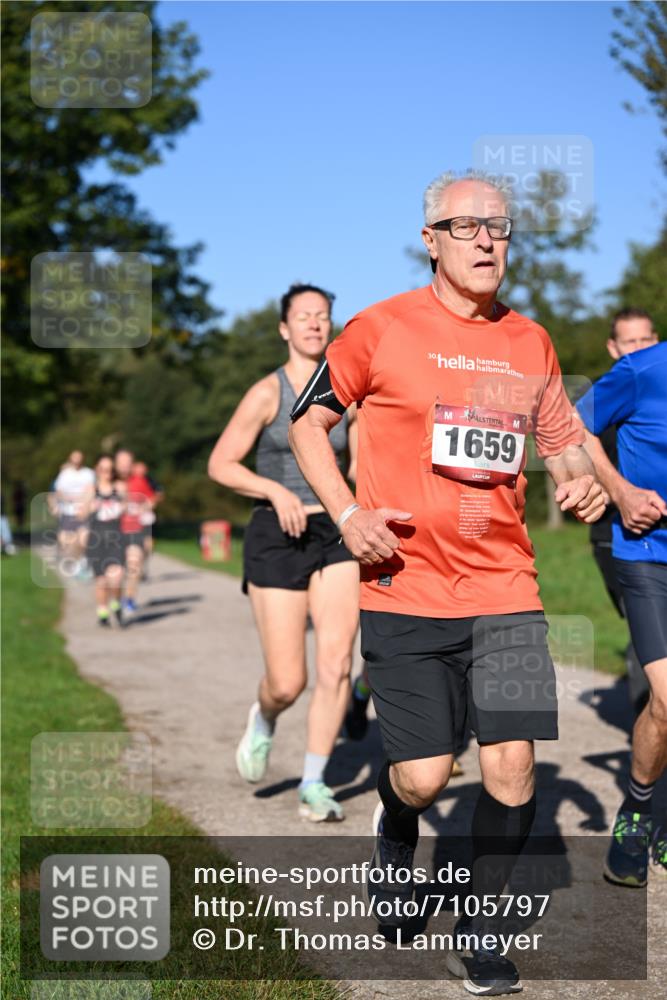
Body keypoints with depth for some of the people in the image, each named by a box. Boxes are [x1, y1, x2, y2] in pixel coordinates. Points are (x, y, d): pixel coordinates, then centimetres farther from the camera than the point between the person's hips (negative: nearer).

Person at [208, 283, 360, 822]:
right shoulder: (267, 393, -3)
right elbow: (220, 465, -2)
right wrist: (276, 490, -16)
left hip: (335, 535, 3)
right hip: (277, 537, -3)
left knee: (336, 663, -11)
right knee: (287, 683, -4)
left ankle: (314, 784, 4)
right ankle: (263, 719, 33)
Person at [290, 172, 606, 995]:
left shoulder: (530, 343, 10)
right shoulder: (381, 330, -2)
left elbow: (558, 439, 24)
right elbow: (307, 421, 6)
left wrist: (578, 480, 1)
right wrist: (348, 513, -9)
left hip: (506, 591, 3)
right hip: (405, 592, -3)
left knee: (511, 766, -4)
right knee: (423, 778, -3)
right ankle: (395, 827, 36)